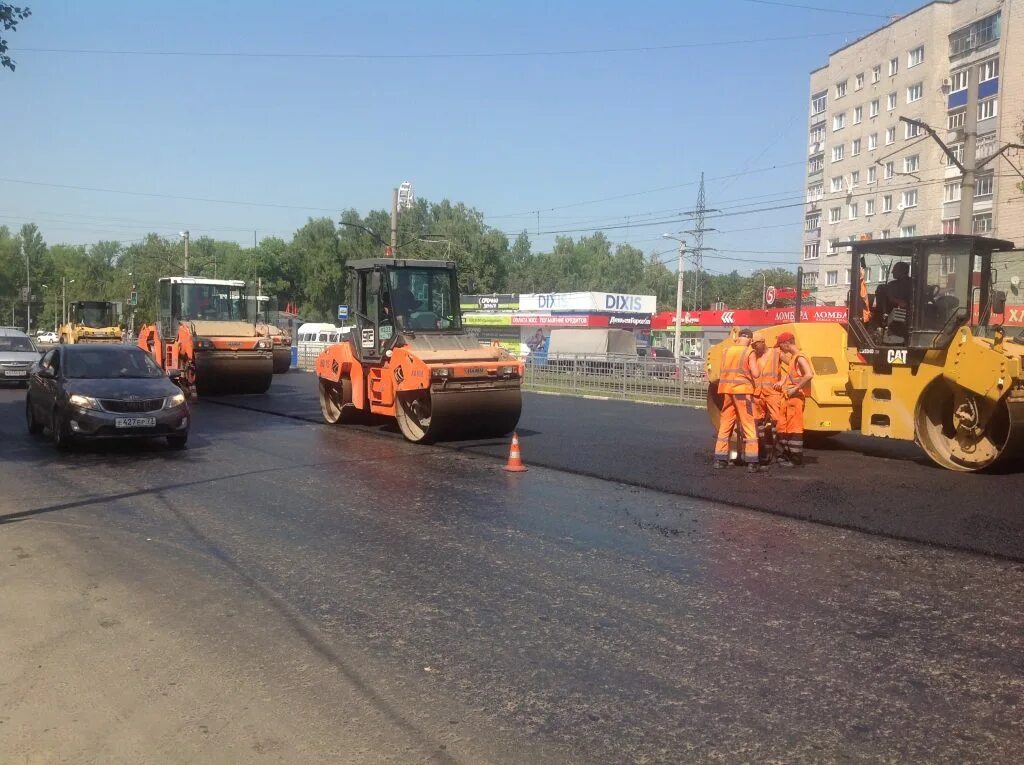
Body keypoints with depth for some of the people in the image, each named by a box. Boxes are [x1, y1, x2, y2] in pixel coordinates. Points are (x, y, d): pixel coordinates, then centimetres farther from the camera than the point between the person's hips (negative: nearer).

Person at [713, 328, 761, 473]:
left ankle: (720, 460, 15)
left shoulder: (726, 351, 9)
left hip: (727, 391, 5)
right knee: (749, 426, 1)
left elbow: (724, 370, 9)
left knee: (725, 424, 13)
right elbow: (756, 374, -10)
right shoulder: (749, 352, -4)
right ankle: (751, 462, -3)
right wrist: (755, 367, 10)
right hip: (742, 391, -5)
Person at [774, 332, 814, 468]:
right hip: (787, 397, 10)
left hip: (795, 397, -10)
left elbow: (809, 375, -28)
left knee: (794, 427, -6)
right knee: (783, 426, 14)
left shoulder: (800, 358, -15)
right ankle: (787, 455, 23)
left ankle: (796, 459, -2)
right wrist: (782, 382, 15)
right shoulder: (792, 357, 15)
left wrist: (795, 389, -23)